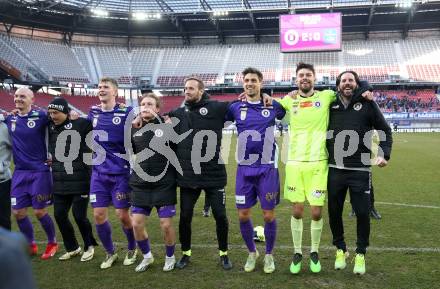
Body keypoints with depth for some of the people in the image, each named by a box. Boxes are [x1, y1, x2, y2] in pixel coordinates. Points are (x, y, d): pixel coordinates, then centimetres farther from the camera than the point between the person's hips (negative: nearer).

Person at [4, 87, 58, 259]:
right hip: (19, 172, 5)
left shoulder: (40, 116, -6)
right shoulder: (9, 119, 8)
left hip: (39, 171, -5)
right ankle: (31, 245, 27)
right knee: (18, 212, 7)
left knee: (40, 212, 0)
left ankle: (52, 243, 23)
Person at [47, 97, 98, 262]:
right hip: (60, 182, 6)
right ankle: (72, 248, 28)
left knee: (79, 215, -2)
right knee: (59, 215, 8)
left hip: (80, 180, -6)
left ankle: (89, 246, 24)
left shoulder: (81, 124, -9)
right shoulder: (51, 127, 8)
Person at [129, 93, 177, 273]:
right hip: (140, 185, 4)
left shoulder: (167, 126, -6)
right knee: (137, 224, 4)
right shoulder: (134, 129, 5)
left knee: (166, 224, 0)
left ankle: (170, 257, 26)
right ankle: (147, 256, 29)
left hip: (164, 184, -4)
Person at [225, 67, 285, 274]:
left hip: (267, 168, -1)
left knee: (269, 215, 3)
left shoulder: (273, 106, 3)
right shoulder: (235, 108, 4)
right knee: (243, 215, 5)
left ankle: (269, 255, 24)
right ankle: (252, 252, 29)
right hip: (244, 169, 1)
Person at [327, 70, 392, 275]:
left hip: (360, 170, -2)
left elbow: (385, 130, 7)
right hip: (335, 170, 2)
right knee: (334, 212, 9)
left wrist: (384, 154, -4)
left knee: (362, 213, 1)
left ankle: (360, 254, 23)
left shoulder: (367, 104, 2)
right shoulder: (331, 106, 6)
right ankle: (340, 250, 31)